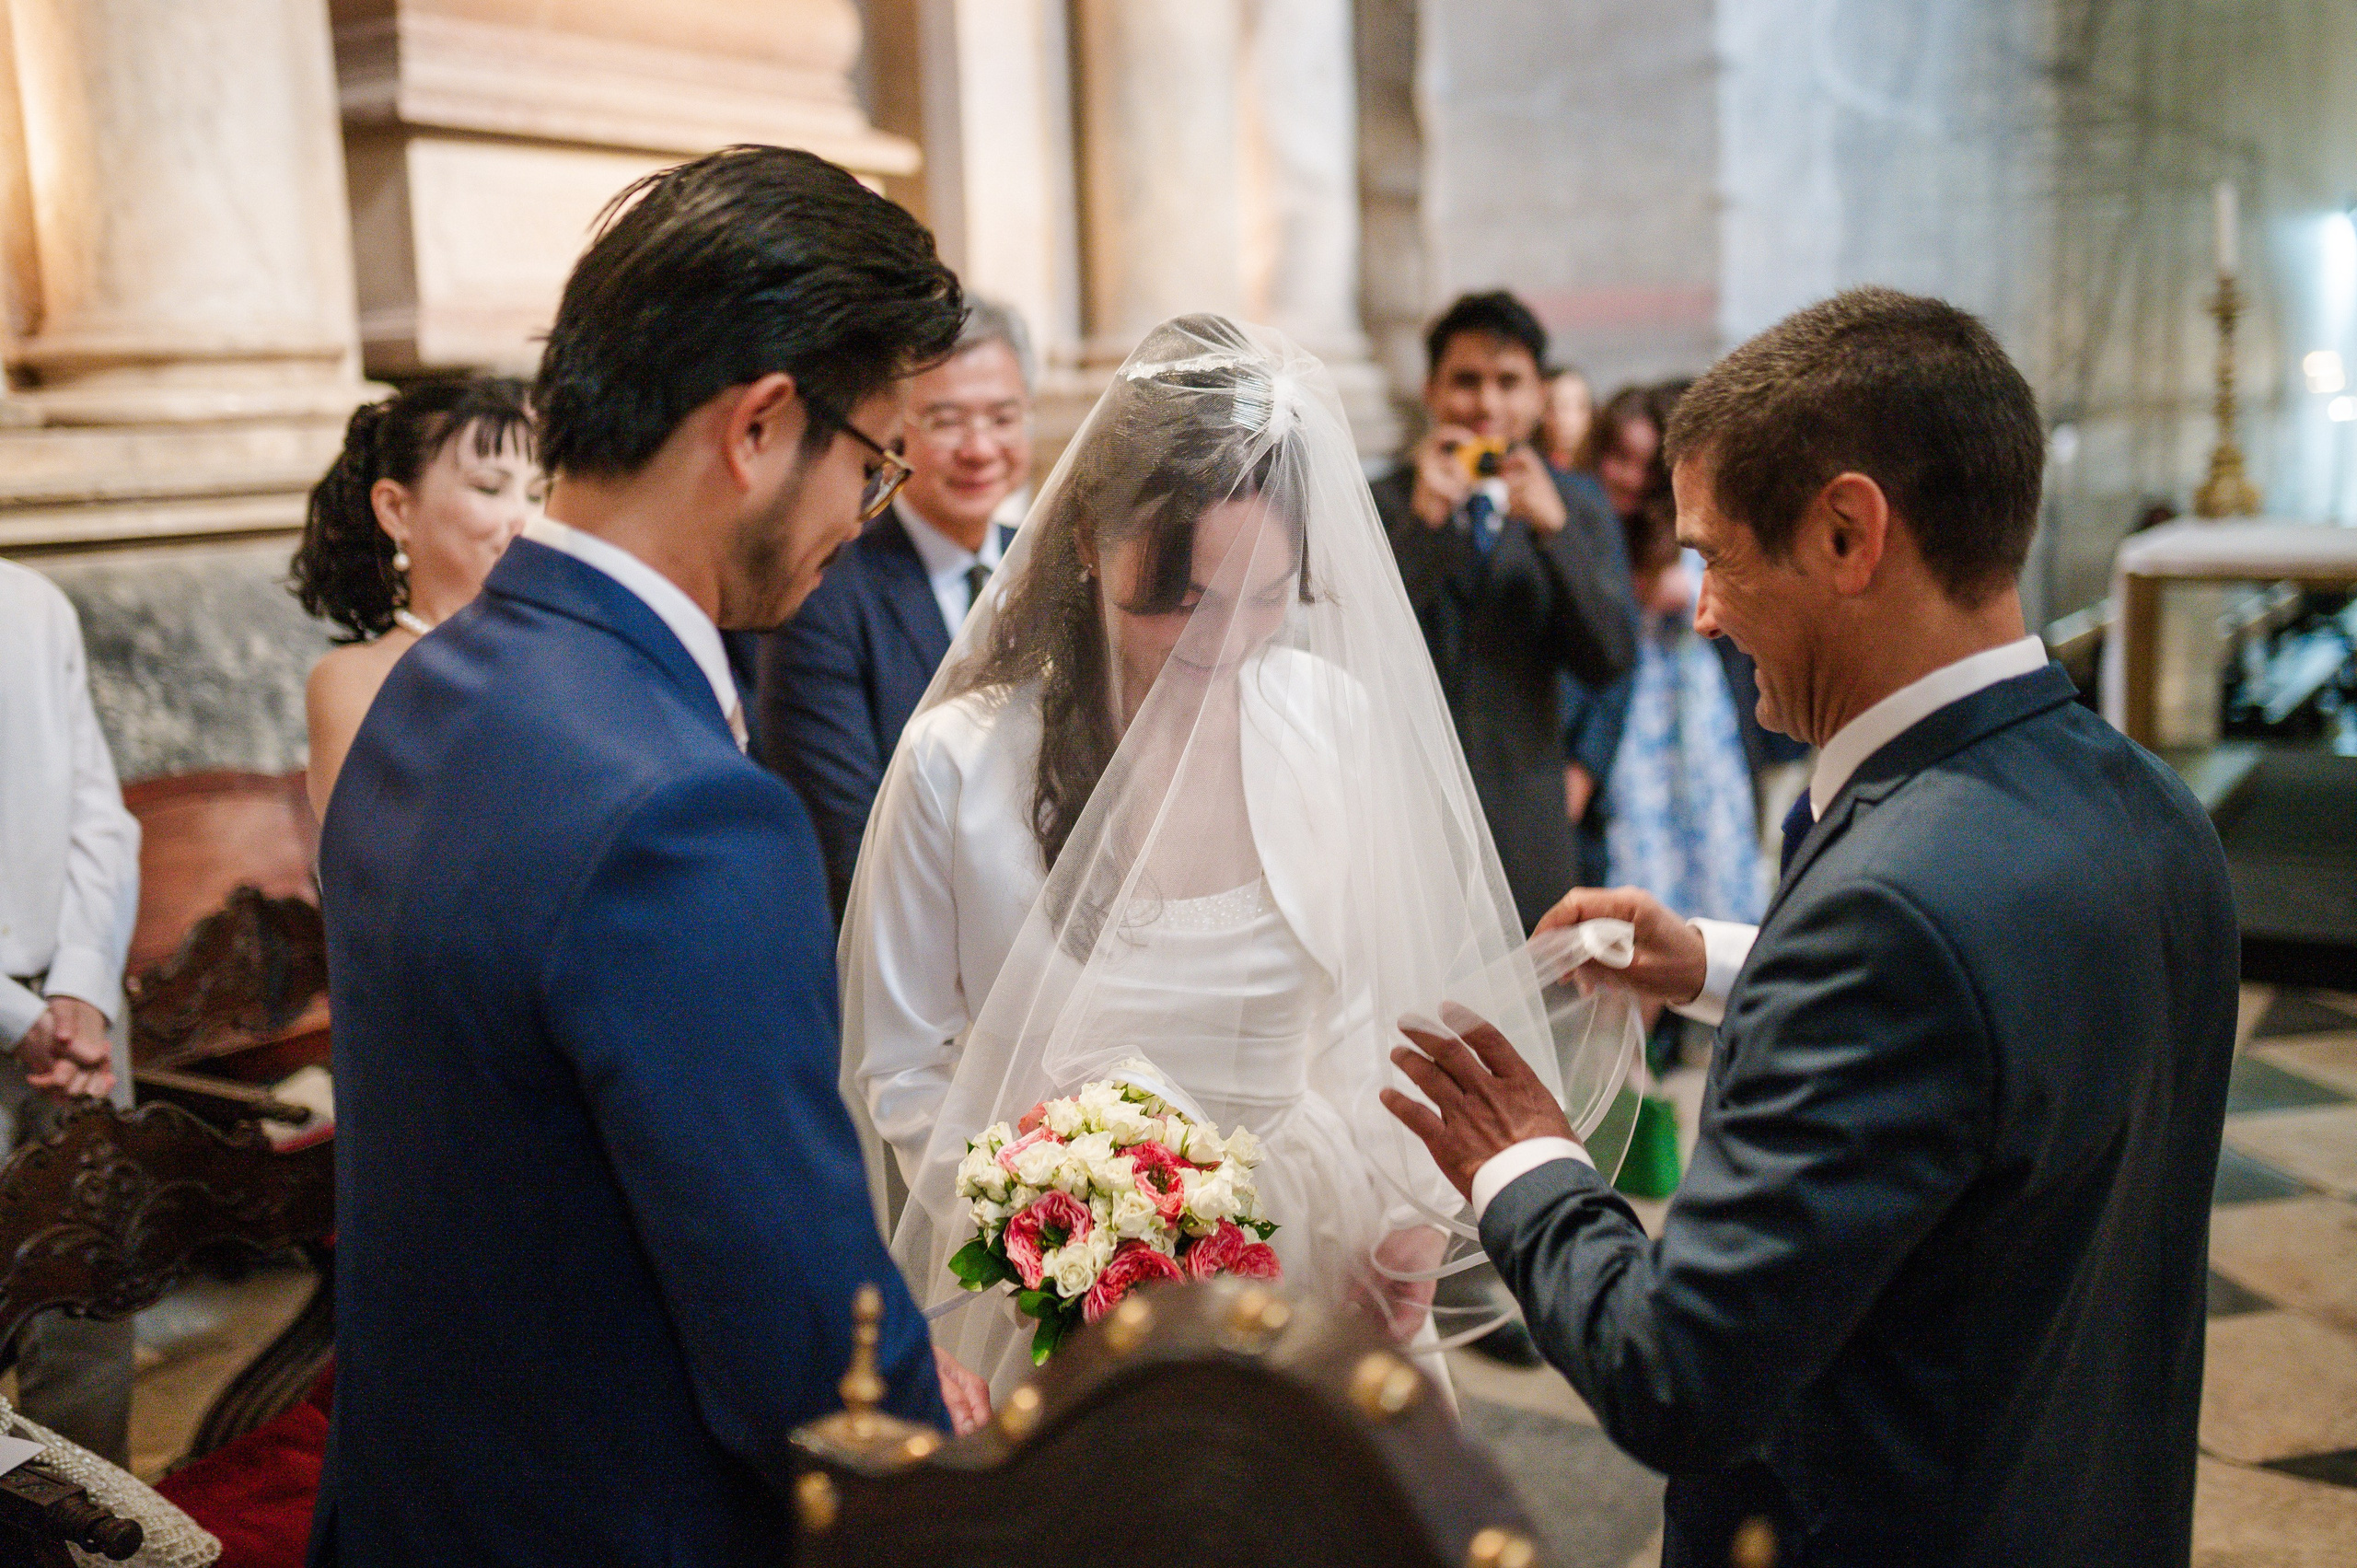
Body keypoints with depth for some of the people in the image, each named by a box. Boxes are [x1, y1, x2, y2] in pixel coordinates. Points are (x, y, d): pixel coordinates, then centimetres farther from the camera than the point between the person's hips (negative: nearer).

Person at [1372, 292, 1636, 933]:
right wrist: (1423, 521, -17)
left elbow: (1609, 662, -2)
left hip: (1527, 830, 2)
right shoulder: (1377, 507, 3)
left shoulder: (1577, 514, 9)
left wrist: (1552, 528, -14)